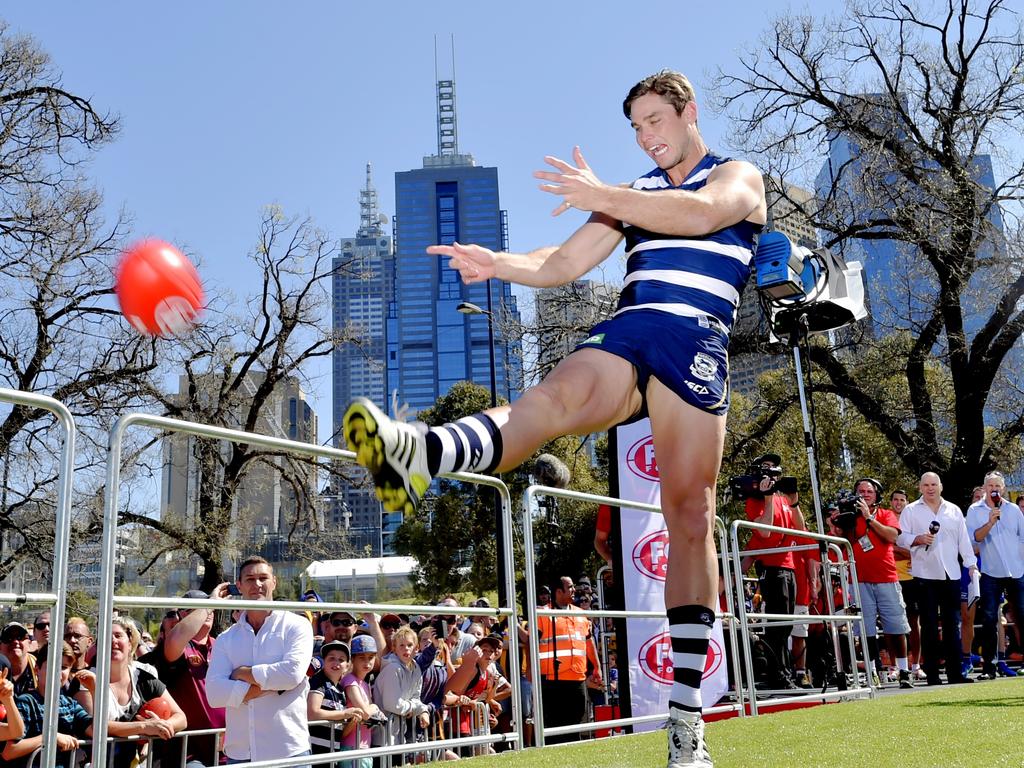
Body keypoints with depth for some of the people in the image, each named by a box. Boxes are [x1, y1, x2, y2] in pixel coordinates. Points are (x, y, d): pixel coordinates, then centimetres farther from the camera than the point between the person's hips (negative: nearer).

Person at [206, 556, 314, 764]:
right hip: (239, 752, 3)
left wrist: (243, 673, -4)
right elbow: (214, 692, -3)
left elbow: (293, 673, -15)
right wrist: (270, 685, -11)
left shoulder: (296, 626, 2)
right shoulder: (226, 638, 10)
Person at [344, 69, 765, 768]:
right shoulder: (635, 192, 29)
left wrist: (604, 197, -16)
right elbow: (563, 264, 20)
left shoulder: (740, 178, 14)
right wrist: (498, 264, 1)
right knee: (554, 398, -31)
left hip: (694, 343, -3)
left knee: (690, 517, -10)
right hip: (623, 334, 3)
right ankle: (418, 456, -62)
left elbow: (699, 213, -11)